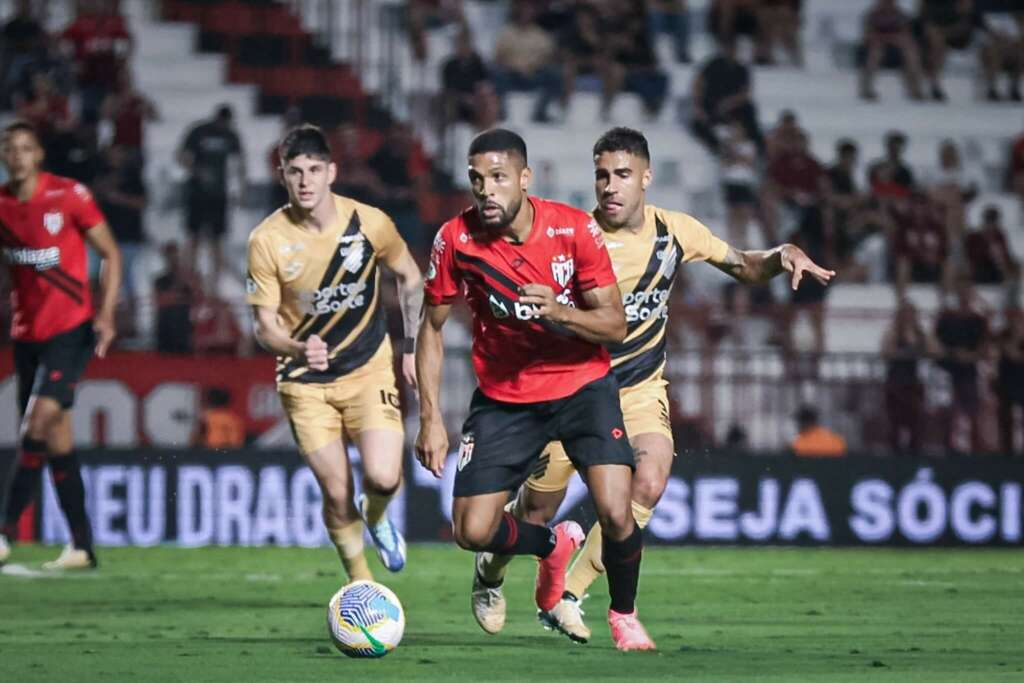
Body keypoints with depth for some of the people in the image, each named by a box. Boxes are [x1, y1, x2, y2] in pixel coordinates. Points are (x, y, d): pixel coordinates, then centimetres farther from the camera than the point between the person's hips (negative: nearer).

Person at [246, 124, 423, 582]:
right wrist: (299, 349, -31)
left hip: (370, 368, 0)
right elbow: (265, 325, -10)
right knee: (336, 493, -4)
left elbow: (410, 279, 8)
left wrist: (410, 348, 6)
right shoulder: (267, 241, -14)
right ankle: (361, 585, 21)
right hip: (305, 381, 0)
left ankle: (375, 517, 21)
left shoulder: (368, 223, -11)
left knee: (383, 477, -17)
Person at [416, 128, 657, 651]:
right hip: (503, 397, 2)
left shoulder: (575, 229, -17)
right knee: (471, 532, -7)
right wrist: (430, 418, -9)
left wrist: (559, 312, -32)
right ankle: (554, 545, 27)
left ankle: (624, 614, 12)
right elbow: (431, 329, -2)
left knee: (615, 513, -19)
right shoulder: (456, 239, -14)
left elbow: (615, 326, -12)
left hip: (582, 386, -2)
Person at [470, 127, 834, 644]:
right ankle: (490, 571, 41)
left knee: (649, 482, -25)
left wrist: (782, 256, -11)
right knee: (537, 512, 5)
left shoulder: (675, 232, -5)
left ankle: (567, 597, -12)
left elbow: (743, 267, 9)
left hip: (640, 389, 2)